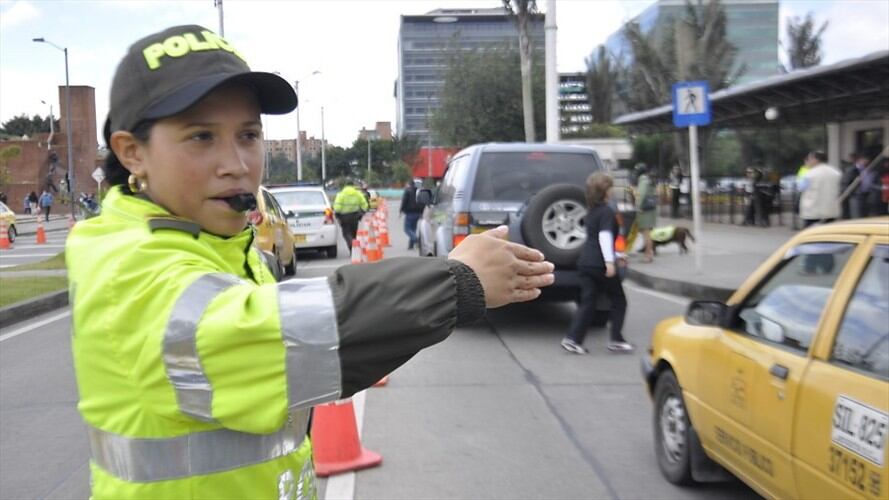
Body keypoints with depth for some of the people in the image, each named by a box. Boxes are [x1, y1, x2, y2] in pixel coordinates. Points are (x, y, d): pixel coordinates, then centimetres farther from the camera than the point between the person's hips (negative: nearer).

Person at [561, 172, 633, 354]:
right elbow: (605, 236, -20)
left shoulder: (591, 211, 18)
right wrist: (610, 261, -25)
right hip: (600, 263, -7)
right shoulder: (607, 211, -9)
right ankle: (616, 340, 9)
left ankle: (573, 338, -1)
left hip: (586, 262, 7)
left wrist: (617, 255, 31)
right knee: (618, 300, 8)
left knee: (587, 302, 8)